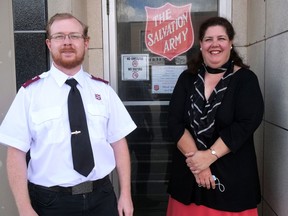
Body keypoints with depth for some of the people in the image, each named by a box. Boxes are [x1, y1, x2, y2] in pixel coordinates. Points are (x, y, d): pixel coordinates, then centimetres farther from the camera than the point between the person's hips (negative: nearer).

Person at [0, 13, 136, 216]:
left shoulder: (103, 90, 2)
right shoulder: (30, 92, -5)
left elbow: (119, 142, 2)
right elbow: (16, 152, -7)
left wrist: (125, 194, -1)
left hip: (101, 196, 2)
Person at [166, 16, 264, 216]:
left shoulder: (246, 79, -2)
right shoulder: (187, 79, 5)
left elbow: (246, 124, -13)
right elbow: (175, 123, -3)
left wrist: (210, 156, -20)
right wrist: (195, 157, -15)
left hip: (232, 175, -2)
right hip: (189, 173, 2)